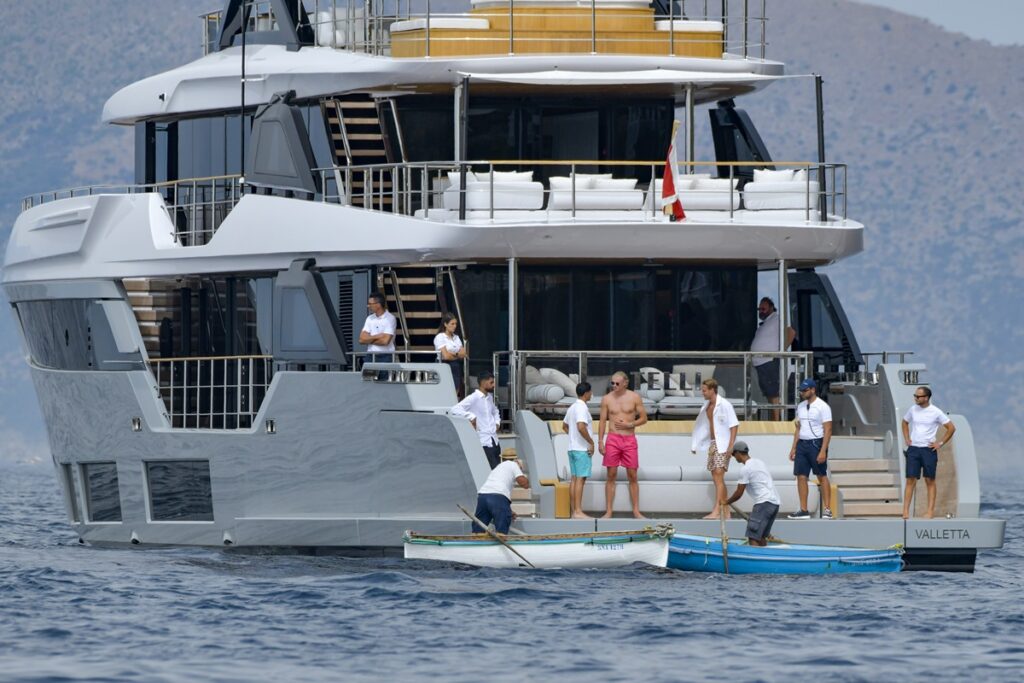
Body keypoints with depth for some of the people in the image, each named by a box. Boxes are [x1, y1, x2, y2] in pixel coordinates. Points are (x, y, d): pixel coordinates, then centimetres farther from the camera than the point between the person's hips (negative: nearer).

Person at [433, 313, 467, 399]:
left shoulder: (456, 338, 15)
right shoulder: (440, 337, -5)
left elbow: (464, 354, 6)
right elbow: (446, 356, -14)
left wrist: (453, 354, -8)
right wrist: (458, 355, 2)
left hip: (457, 368, 6)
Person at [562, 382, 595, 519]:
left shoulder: (572, 408, 15)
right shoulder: (582, 408, -15)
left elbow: (564, 426, 25)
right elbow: (581, 427, -27)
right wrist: (591, 442, -18)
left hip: (572, 448, 9)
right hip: (582, 449, -9)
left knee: (574, 479, 9)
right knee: (580, 479, -10)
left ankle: (574, 510, 11)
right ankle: (578, 512, -13)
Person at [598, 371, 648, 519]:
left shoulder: (634, 397, 2)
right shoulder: (607, 399, 3)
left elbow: (644, 418, 5)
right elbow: (602, 421, 5)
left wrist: (629, 424, -11)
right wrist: (600, 442, -2)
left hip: (629, 439, 0)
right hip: (613, 439, 0)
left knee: (632, 476, 2)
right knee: (611, 475, 0)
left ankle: (636, 511, 6)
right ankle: (608, 512, 2)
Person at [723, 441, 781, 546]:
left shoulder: (745, 469, -8)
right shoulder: (759, 462, 19)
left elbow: (739, 494, -4)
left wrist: (727, 502, 14)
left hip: (764, 502, -9)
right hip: (775, 502, 9)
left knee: (753, 537, -13)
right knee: (761, 537, 15)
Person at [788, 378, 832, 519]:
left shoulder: (822, 407, -9)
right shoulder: (801, 407, 12)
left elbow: (828, 430, -13)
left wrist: (823, 451, -20)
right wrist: (794, 448, 12)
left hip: (816, 444, -7)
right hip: (802, 444, 7)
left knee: (822, 476, -2)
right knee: (801, 476, 2)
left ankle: (827, 509, 1)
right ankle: (803, 510, 5)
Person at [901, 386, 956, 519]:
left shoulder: (936, 412, -6)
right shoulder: (913, 410, 5)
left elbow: (951, 428, 0)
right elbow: (905, 422, 25)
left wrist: (941, 443, -3)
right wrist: (907, 439, 13)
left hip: (929, 449, -3)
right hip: (913, 449, 3)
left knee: (930, 480, 1)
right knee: (911, 480, -3)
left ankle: (931, 511, 4)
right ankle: (905, 511, -5)